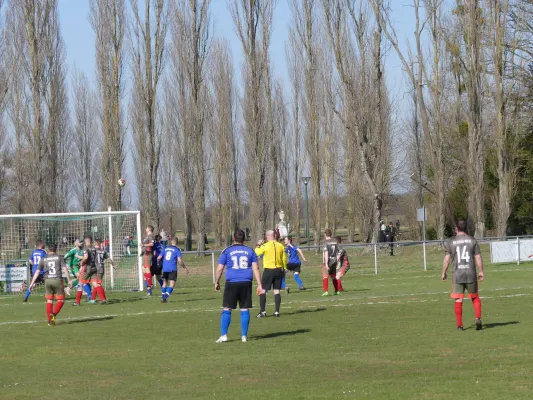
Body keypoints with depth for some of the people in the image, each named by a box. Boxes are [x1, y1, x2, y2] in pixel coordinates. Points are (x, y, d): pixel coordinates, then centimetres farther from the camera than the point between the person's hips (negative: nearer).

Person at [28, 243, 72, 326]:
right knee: (60, 300, 6)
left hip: (47, 281, 2)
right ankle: (53, 314, -16)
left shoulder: (43, 259, 9)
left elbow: (37, 271, 5)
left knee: (49, 300, 12)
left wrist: (32, 283, 6)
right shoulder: (59, 258, 5)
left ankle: (50, 319, 6)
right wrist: (69, 280, 1)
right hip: (58, 280, -2)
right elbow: (65, 269, -3)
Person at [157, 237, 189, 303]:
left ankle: (163, 297, 19)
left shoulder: (165, 248, 11)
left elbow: (159, 258, 13)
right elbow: (179, 261, -11)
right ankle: (165, 297, -21)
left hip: (165, 269, 5)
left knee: (165, 282, 20)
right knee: (172, 284, -5)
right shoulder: (177, 250, -2)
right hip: (173, 269, -5)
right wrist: (185, 268, 1)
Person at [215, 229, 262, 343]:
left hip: (232, 283, -2)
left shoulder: (227, 251, 4)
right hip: (246, 283, 2)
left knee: (226, 310, 2)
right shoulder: (250, 251, 9)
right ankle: (244, 336, 7)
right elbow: (256, 268, 3)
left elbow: (219, 269, 3)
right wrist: (259, 285, 3)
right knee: (244, 310, 6)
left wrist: (217, 282, 16)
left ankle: (223, 335, -3)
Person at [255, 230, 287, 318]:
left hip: (268, 270, -4)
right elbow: (284, 259, 9)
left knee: (263, 291, 3)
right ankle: (277, 311, 6)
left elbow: (256, 253, -2)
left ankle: (263, 311, -1)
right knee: (276, 291, 8)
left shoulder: (265, 246, -11)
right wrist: (284, 269, 20)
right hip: (279, 270, 4)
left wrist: (258, 245, 13)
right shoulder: (280, 246, 3)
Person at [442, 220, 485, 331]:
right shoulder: (472, 240, 3)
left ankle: (459, 325, 1)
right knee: (475, 298, 15)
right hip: (471, 273, 1)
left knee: (458, 300, 2)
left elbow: (447, 259, -1)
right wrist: (481, 271, 9)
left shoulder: (451, 242, 2)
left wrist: (444, 273, 8)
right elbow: (478, 257, 1)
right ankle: (478, 319, -3)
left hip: (457, 274, -1)